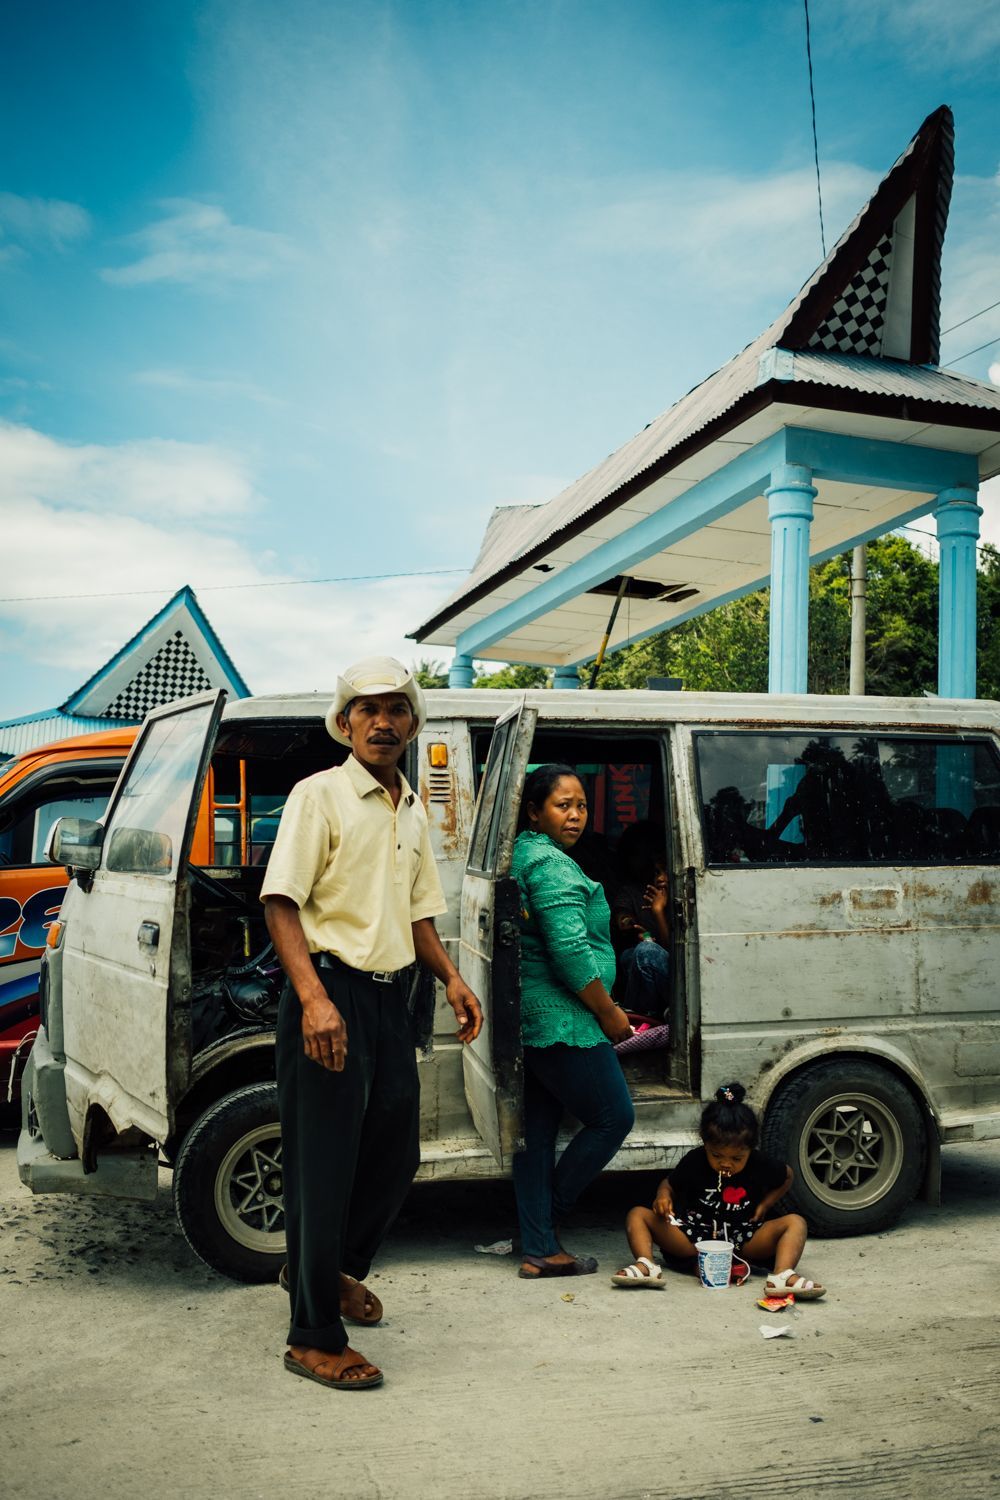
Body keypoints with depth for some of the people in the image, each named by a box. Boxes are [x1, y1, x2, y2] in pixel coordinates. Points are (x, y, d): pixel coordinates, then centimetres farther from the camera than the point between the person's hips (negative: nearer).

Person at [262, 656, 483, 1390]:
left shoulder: (412, 811, 15)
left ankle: (334, 1267, 41)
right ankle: (315, 1338, 10)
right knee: (325, 1167, -2)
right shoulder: (320, 795, -7)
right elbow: (282, 903, -14)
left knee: (396, 1155, 16)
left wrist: (451, 976, 7)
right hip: (330, 997, -8)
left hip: (390, 998, 8)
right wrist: (314, 998, -25)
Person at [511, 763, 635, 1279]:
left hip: (528, 1019, 10)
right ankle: (549, 1215, 15)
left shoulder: (520, 855, 15)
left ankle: (538, 1249, 18)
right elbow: (570, 951, -22)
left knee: (538, 1131, 12)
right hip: (562, 1022, -10)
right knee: (613, 1117, 5)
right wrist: (611, 1014, -11)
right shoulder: (552, 864, -16)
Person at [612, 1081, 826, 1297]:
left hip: (742, 1240, 0)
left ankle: (781, 1277, -45)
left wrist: (766, 1203, 2)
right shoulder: (694, 1162, -5)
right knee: (638, 1215, -16)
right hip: (694, 1237, 0)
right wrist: (663, 1196, -12)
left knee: (795, 1222, -21)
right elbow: (669, 1183, 12)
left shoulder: (760, 1165, -4)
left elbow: (787, 1177, 18)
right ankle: (646, 1266, -42)